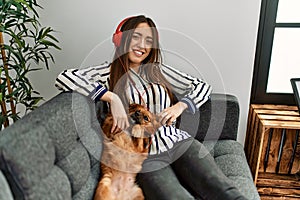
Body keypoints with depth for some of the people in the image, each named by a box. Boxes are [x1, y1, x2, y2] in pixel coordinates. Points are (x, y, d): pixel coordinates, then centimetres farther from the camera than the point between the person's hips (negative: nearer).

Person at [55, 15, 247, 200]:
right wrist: (111, 97, -16)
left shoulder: (158, 70, 16)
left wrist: (180, 106, -2)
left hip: (181, 142, 3)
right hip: (145, 154, -2)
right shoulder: (109, 71, 8)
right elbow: (64, 78, -8)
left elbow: (203, 86, 18)